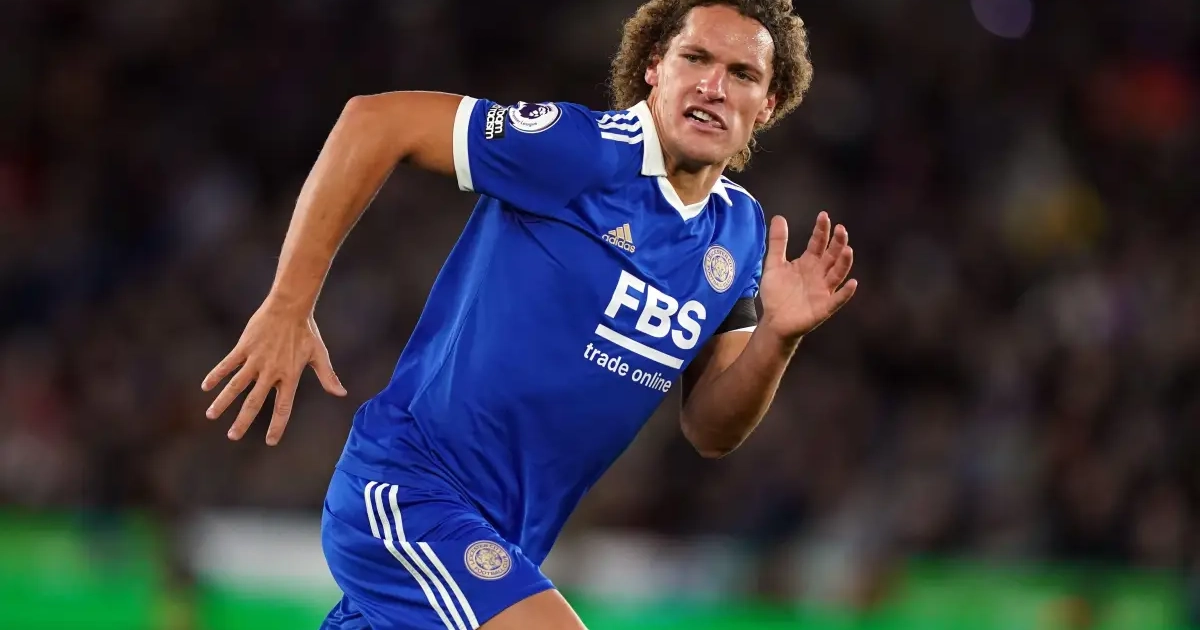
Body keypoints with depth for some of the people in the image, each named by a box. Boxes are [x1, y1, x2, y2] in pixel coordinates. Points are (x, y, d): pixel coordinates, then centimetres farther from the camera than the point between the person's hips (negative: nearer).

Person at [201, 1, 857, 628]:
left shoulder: (741, 234, 5)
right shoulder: (584, 149, -16)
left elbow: (710, 431, 7)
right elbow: (374, 120, -15)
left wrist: (776, 338, -13)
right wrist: (287, 308, -17)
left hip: (508, 544, 8)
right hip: (409, 493, -8)